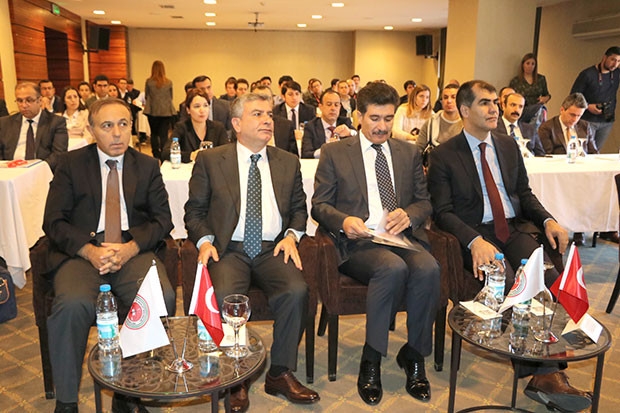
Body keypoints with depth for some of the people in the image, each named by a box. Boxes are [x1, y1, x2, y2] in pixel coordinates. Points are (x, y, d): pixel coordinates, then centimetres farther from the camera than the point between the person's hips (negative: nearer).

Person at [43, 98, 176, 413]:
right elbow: (53, 221, 3)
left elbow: (162, 219, 6)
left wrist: (131, 248, -13)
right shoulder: (71, 164, 9)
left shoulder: (148, 166, 12)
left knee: (162, 298, -29)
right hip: (81, 251, 0)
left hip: (133, 250, 1)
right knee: (72, 304, -32)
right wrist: (89, 251, -15)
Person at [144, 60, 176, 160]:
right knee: (164, 134, 2)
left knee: (154, 133, 16)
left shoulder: (149, 81, -5)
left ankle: (156, 155, 17)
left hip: (153, 111, 0)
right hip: (166, 111, 0)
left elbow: (146, 96, 6)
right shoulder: (169, 82, -2)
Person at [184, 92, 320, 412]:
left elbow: (299, 209, 19)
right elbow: (194, 210, 8)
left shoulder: (288, 162, 15)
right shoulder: (209, 160, 7)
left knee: (296, 290, -27)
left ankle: (280, 374, -5)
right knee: (225, 296, -31)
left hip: (272, 250, 2)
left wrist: (292, 235, -1)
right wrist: (205, 241, -10)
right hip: (229, 250, -1)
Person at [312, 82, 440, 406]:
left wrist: (409, 215, -7)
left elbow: (424, 202, 17)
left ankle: (413, 355, -8)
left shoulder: (409, 153, 19)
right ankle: (371, 359, -16)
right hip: (358, 241, -3)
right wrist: (343, 221, -16)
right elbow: (319, 205, 6)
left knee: (428, 268, -29)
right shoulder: (334, 153, 9)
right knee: (393, 268, -34)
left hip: (402, 236, 3)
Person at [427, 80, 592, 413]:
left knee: (549, 276, -25)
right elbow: (443, 211, -6)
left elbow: (524, 193, 18)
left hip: (518, 228, 4)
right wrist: (475, 241, -24)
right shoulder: (443, 155, 0)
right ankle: (538, 369, -16)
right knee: (510, 284, -31)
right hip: (476, 235, -4)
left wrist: (548, 220, -2)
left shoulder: (509, 146, 16)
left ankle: (548, 372, -20)